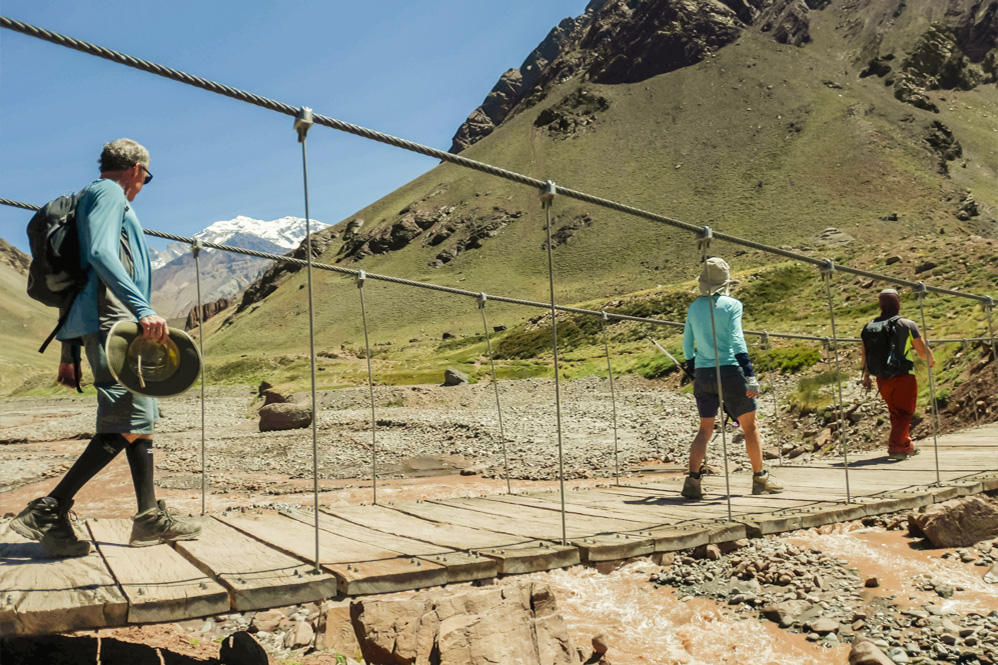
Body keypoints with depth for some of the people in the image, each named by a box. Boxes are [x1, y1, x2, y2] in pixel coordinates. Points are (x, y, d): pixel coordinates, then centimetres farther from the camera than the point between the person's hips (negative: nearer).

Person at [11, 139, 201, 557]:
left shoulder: (89, 199, 29)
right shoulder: (109, 192, 0)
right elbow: (100, 254, -20)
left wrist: (69, 354, 25)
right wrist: (143, 309, -31)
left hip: (101, 325, 11)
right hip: (112, 322, -11)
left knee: (141, 418, 10)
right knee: (127, 424, -14)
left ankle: (150, 518, 12)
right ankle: (48, 512, -13)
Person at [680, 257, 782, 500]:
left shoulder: (694, 307, 8)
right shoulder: (731, 305, -4)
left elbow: (687, 344, 14)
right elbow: (737, 341, -13)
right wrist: (750, 375, -15)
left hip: (702, 374, 4)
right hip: (729, 371, -4)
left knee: (705, 429, 11)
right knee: (750, 426, 11)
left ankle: (692, 480, -2)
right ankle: (760, 478, 20)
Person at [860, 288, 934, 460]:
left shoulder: (869, 327, 3)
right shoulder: (908, 325, -8)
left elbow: (865, 356, 9)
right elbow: (923, 351, -4)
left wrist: (866, 376, 22)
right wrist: (931, 360, 18)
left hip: (882, 380, 5)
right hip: (904, 377, -4)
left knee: (896, 413, 20)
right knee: (904, 414, 5)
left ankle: (907, 445, 32)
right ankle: (895, 447, -6)